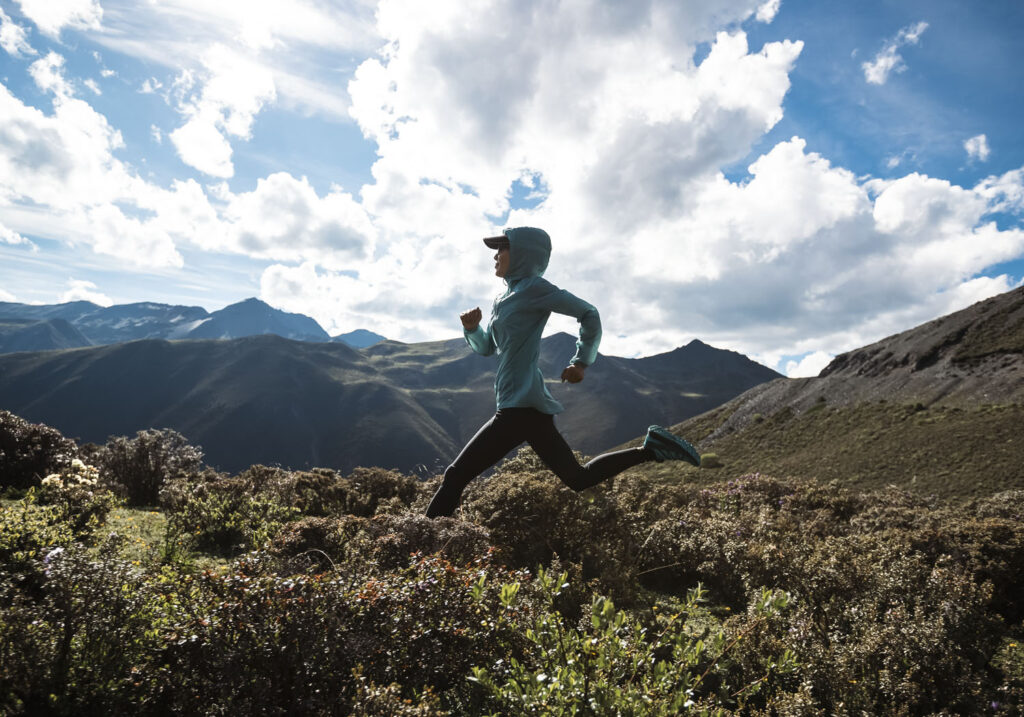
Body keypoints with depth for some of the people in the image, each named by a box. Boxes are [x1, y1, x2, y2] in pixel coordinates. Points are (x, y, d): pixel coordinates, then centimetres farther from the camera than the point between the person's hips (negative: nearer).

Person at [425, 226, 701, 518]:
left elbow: (589, 314, -4)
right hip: (529, 406, 10)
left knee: (457, 475, -10)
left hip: (522, 407, -10)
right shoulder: (504, 298, 18)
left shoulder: (534, 286, -7)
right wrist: (472, 328, 3)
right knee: (579, 478, 15)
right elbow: (487, 347, 24)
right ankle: (649, 449, 15)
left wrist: (581, 362, 0)